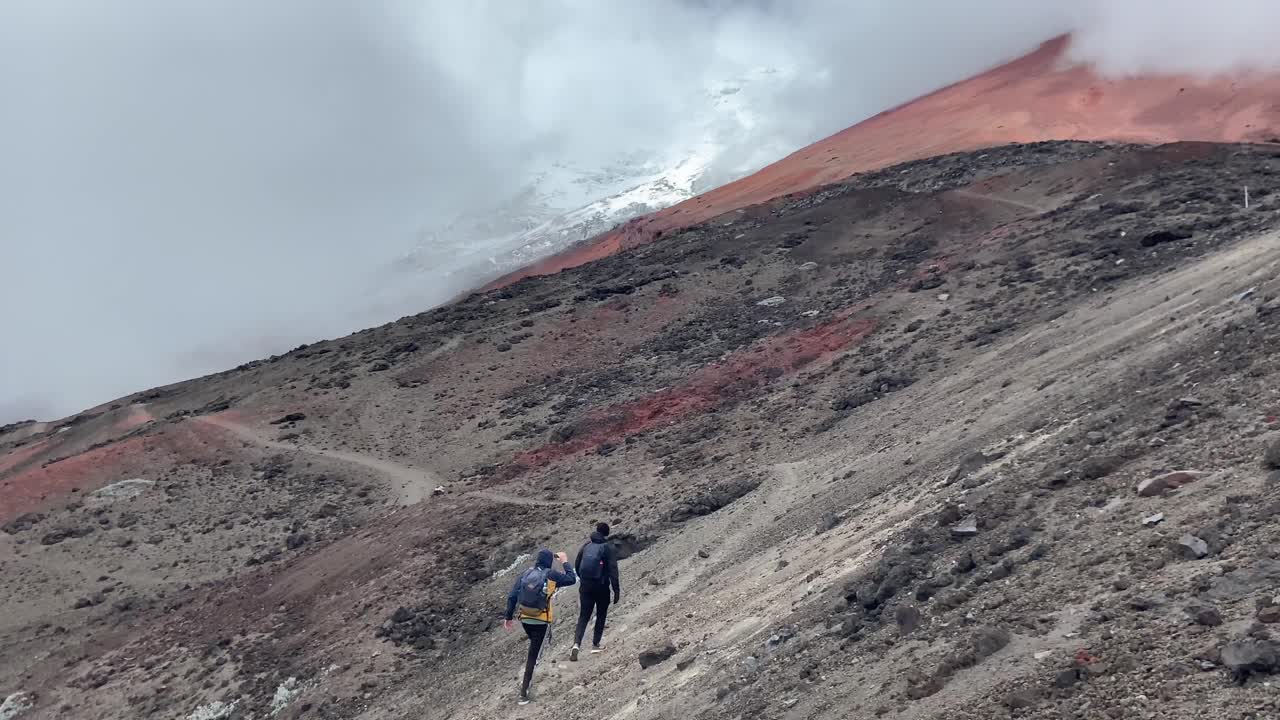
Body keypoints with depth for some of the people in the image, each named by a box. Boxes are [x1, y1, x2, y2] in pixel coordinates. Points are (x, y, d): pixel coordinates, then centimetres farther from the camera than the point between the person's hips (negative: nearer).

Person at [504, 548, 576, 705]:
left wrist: (509, 617, 10)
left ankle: (527, 680, 43)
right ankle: (524, 692, 2)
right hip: (541, 621, -4)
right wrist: (565, 562, 13)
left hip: (524, 618, 4)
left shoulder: (526, 573, 3)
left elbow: (512, 597, 2)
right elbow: (572, 579, 3)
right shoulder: (551, 575, -7)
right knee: (533, 655, 3)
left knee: (535, 645, 32)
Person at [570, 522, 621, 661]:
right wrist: (616, 590, -11)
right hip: (601, 587, -3)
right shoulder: (609, 548, -7)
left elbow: (577, 565, 13)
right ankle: (595, 645, 18)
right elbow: (613, 571, -14)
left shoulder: (586, 545, 7)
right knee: (601, 615, 17)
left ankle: (576, 643, -13)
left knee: (583, 616, 7)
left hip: (585, 586, 3)